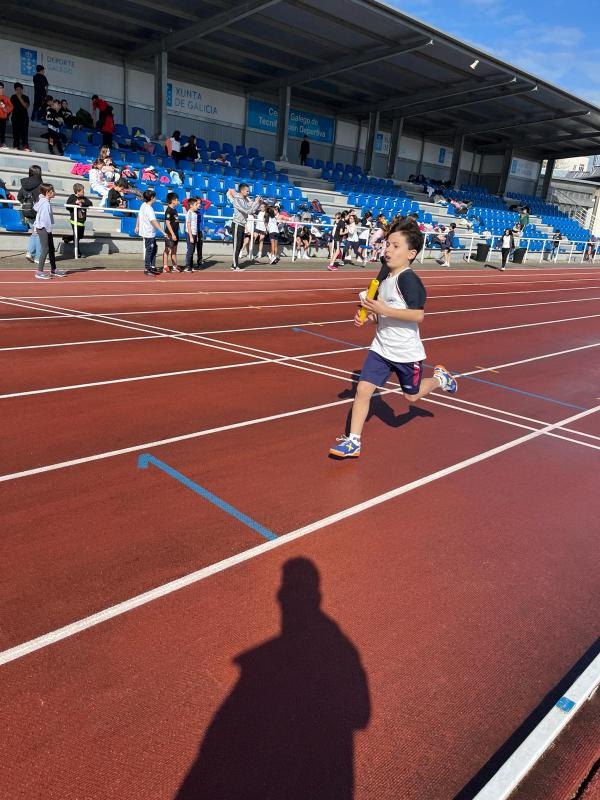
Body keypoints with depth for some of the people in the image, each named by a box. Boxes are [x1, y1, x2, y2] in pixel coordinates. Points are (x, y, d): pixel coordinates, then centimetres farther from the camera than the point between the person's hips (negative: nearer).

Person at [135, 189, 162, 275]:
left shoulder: (143, 205, 5)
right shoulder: (149, 209, -22)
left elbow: (139, 216, 16)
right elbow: (153, 221, -33)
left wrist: (137, 226, 29)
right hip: (149, 233, -9)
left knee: (154, 249, 18)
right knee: (149, 250, 0)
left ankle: (152, 267, 23)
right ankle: (146, 269, 7)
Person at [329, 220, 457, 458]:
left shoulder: (408, 279, -19)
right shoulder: (385, 279, 6)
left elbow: (418, 315, -27)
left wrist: (383, 309, -28)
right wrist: (369, 316, -1)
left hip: (406, 352, -6)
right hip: (381, 348, 6)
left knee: (411, 395, 15)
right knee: (363, 389, -5)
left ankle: (439, 378, 44)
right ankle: (353, 441, 2)